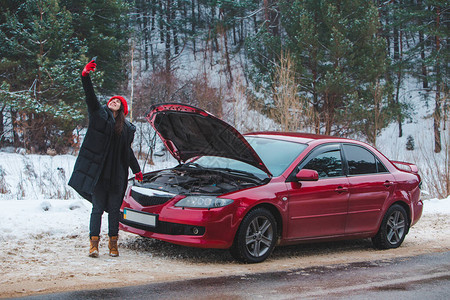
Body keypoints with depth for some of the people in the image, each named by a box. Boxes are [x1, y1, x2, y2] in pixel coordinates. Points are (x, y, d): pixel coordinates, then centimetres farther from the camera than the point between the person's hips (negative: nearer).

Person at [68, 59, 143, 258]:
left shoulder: (126, 128, 15)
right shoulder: (99, 114, 7)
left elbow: (128, 151, 25)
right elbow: (90, 97, -8)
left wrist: (136, 170, 30)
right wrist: (85, 76, -22)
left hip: (116, 174, 3)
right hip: (97, 172, -3)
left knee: (114, 209, 6)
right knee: (98, 208, -4)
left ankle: (113, 243, 14)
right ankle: (94, 243, -2)